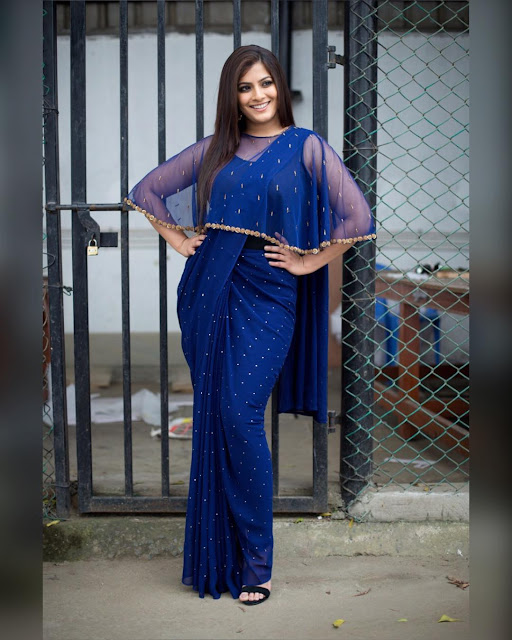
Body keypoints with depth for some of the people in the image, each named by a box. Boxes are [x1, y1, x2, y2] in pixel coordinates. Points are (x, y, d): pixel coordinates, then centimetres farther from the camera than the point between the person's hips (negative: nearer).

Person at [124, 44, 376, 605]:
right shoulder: (214, 149, 11)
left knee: (240, 418, -11)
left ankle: (256, 563, 2)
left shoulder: (305, 147, 1)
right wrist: (178, 239, 9)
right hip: (208, 292, 4)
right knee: (211, 421, 6)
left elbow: (358, 216, -7)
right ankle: (214, 556, 19)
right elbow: (147, 189, 19)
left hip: (265, 296, -4)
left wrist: (309, 262, -6)